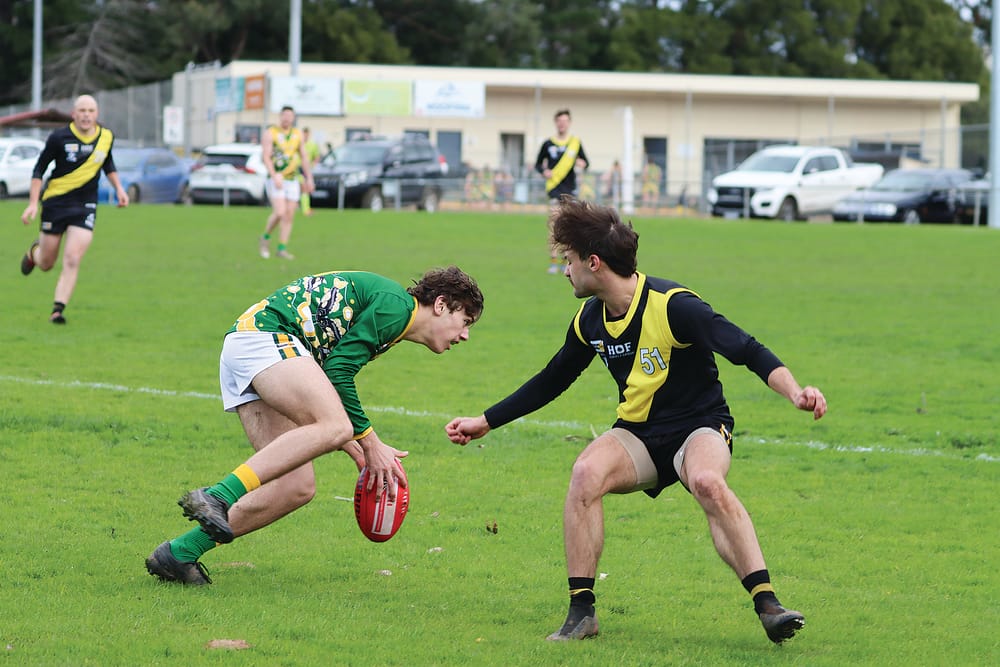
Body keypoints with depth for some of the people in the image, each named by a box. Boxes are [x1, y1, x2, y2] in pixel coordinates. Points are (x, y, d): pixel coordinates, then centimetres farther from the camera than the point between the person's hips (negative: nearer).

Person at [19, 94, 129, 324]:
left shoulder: (106, 137, -2)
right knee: (46, 264, 9)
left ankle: (58, 310, -12)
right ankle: (34, 251, 45)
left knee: (72, 260, -15)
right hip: (56, 201, -1)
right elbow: (39, 170, -3)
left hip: (85, 206, 1)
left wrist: (119, 188, 7)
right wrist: (33, 203, -10)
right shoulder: (59, 137, -12)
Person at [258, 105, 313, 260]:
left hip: (292, 180, 5)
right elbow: (265, 156, -14)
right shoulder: (270, 133, -6)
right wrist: (275, 176, -25)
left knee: (289, 215, 0)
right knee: (279, 213, -15)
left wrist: (309, 179, 7)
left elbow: (304, 157, 13)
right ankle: (266, 238, 10)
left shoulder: (297, 134, 9)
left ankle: (282, 249, 7)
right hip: (275, 179, -5)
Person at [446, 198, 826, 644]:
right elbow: (552, 380, 18)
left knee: (707, 482, -39)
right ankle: (581, 612, -20)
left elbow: (746, 350, -22)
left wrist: (796, 393, -38)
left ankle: (767, 605, -37)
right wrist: (485, 422, 19)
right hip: (638, 436, 5)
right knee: (586, 473, -27)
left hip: (699, 428, -5)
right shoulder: (590, 321, 2)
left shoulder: (672, 306, -19)